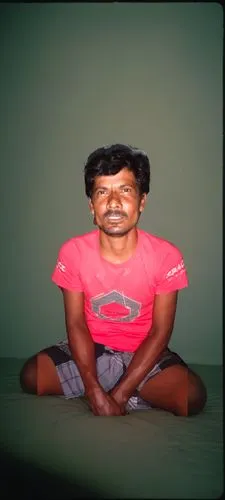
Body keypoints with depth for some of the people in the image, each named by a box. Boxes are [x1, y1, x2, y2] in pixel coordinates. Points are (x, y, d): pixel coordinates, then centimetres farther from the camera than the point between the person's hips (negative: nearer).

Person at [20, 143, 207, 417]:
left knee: (193, 397, -27)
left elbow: (160, 331, -14)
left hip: (143, 351, -2)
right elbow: (76, 324, -11)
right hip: (91, 347, 2)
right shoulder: (73, 251, -14)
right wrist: (94, 391, -23)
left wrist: (119, 395, -21)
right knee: (30, 377, -21)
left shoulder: (166, 256, -18)